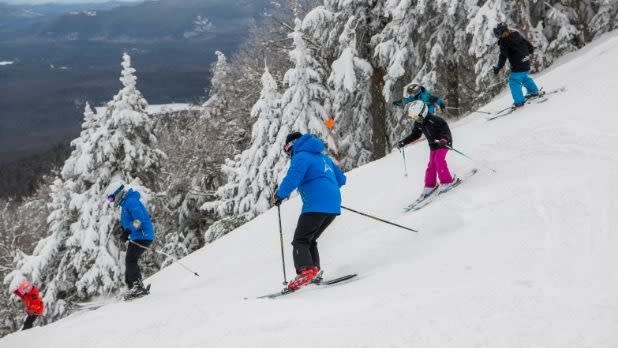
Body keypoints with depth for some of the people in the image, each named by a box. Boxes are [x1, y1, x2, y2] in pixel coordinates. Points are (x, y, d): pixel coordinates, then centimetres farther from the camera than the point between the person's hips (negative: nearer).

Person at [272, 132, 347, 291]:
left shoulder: (301, 156, -3)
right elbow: (341, 179, 27)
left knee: (300, 241, -5)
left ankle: (305, 271, -23)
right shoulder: (323, 157, 24)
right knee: (310, 240, 18)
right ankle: (314, 270, 6)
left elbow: (291, 179, -18)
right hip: (333, 206, 9)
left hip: (316, 206, -8)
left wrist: (279, 195, -3)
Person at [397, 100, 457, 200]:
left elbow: (446, 130, -29)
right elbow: (415, 135, 11)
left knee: (439, 160, -22)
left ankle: (448, 181, -15)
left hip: (444, 142, -7)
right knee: (431, 165, 5)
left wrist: (444, 139, -48)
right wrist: (403, 142, 6)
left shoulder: (434, 120, -28)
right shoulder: (418, 124, -4)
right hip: (433, 145, 7)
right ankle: (430, 185, 16)